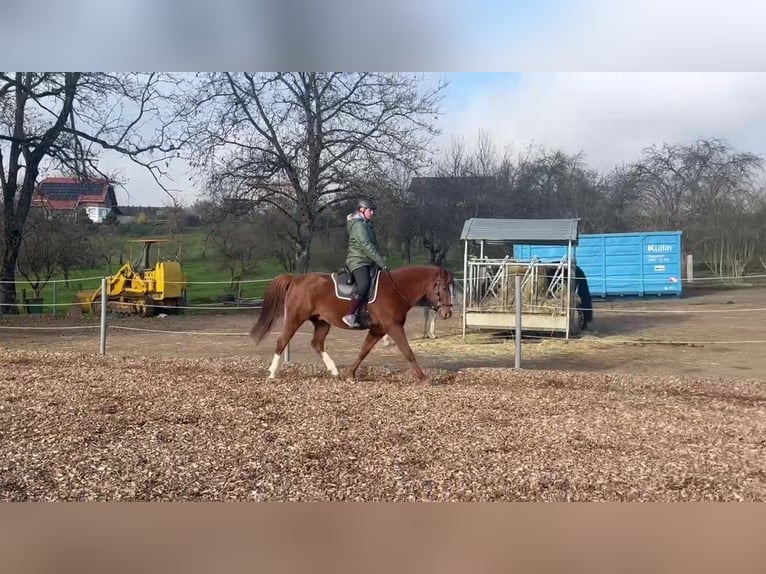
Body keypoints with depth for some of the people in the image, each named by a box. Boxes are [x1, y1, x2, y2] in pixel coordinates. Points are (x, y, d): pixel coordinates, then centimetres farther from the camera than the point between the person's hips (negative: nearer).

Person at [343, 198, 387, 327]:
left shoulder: (366, 224, 20)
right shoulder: (358, 224, -11)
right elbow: (366, 246, -19)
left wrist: (380, 262, 12)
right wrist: (382, 263, -20)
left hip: (368, 263, 11)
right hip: (358, 261, -11)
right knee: (364, 284, -32)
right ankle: (350, 316, -28)